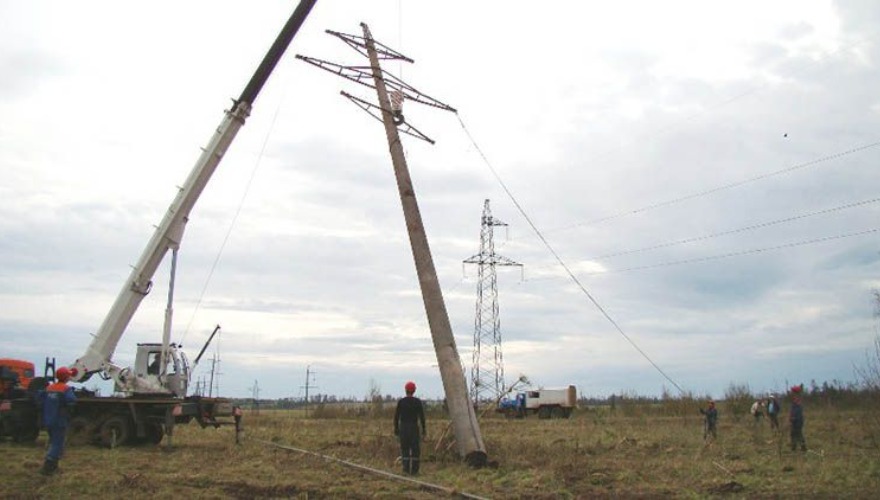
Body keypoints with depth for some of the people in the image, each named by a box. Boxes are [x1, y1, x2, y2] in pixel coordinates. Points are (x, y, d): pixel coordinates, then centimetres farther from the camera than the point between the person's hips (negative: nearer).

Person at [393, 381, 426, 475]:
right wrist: (424, 429, 3)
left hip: (403, 427, 1)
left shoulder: (400, 401, -2)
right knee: (415, 449, 5)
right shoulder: (418, 401, -3)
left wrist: (396, 429, 7)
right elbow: (422, 416, -4)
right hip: (414, 427, 0)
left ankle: (406, 468, 0)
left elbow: (396, 416, -1)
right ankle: (414, 469, 2)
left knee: (404, 448, 7)